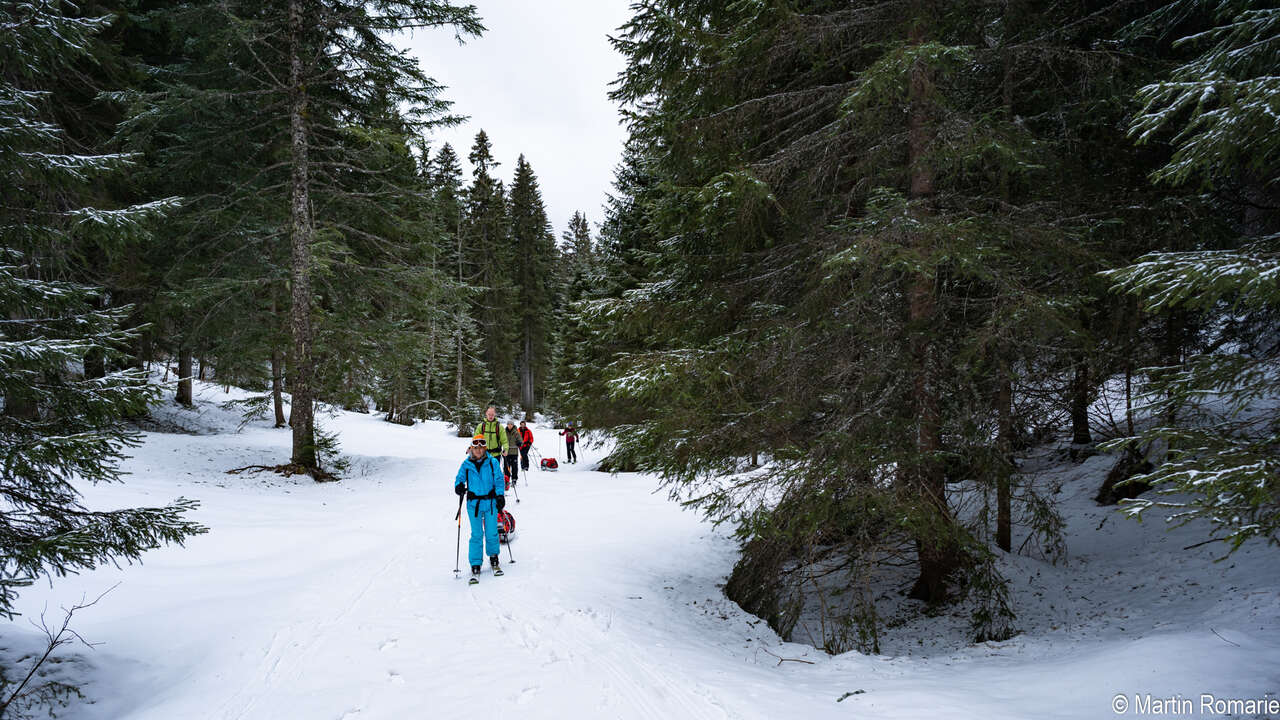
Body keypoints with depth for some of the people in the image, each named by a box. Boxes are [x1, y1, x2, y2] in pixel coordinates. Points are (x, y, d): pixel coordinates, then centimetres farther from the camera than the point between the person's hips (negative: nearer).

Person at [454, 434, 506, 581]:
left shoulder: (493, 462, -2)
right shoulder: (466, 464, 1)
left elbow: (499, 480, 0)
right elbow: (460, 478, 8)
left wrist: (500, 496, -9)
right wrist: (459, 486, -14)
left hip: (490, 502, 0)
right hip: (474, 504, 0)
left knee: (491, 533, 7)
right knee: (476, 535, 0)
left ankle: (494, 559, 29)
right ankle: (475, 565, 8)